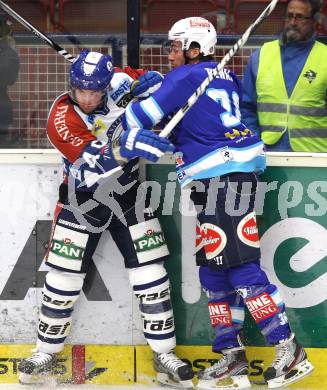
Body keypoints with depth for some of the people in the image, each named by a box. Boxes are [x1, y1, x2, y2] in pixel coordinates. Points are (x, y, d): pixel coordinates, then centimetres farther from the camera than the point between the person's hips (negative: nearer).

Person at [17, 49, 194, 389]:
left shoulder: (116, 84, -11)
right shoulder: (61, 118, -21)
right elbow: (92, 162, -35)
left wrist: (151, 82, -15)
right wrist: (126, 148, -51)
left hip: (127, 193, 3)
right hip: (83, 199, -3)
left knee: (151, 274, -2)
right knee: (64, 277, 0)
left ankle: (164, 354, 7)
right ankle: (46, 352, 18)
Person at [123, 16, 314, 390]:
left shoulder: (186, 77, -5)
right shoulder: (226, 78, 19)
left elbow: (146, 114, -5)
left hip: (221, 177, -10)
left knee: (240, 267, -12)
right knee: (214, 270, 11)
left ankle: (289, 351, -13)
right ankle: (231, 355, 13)